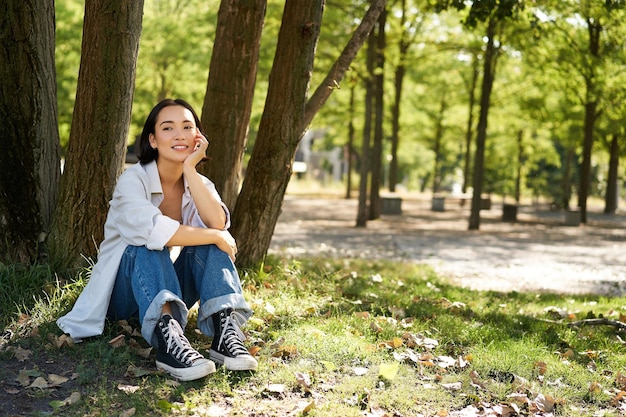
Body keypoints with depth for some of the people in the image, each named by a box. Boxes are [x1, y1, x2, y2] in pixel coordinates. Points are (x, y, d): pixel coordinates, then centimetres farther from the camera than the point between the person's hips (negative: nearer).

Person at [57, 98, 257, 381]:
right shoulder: (133, 180, -15)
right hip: (123, 293, -4)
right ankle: (168, 338, -55)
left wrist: (190, 169, -24)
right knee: (147, 244, -34)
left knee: (209, 239, -20)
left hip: (172, 290, 4)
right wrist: (216, 237, -27)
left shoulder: (200, 184, 0)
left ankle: (226, 330, -38)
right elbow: (153, 230, -36)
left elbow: (218, 224, -23)